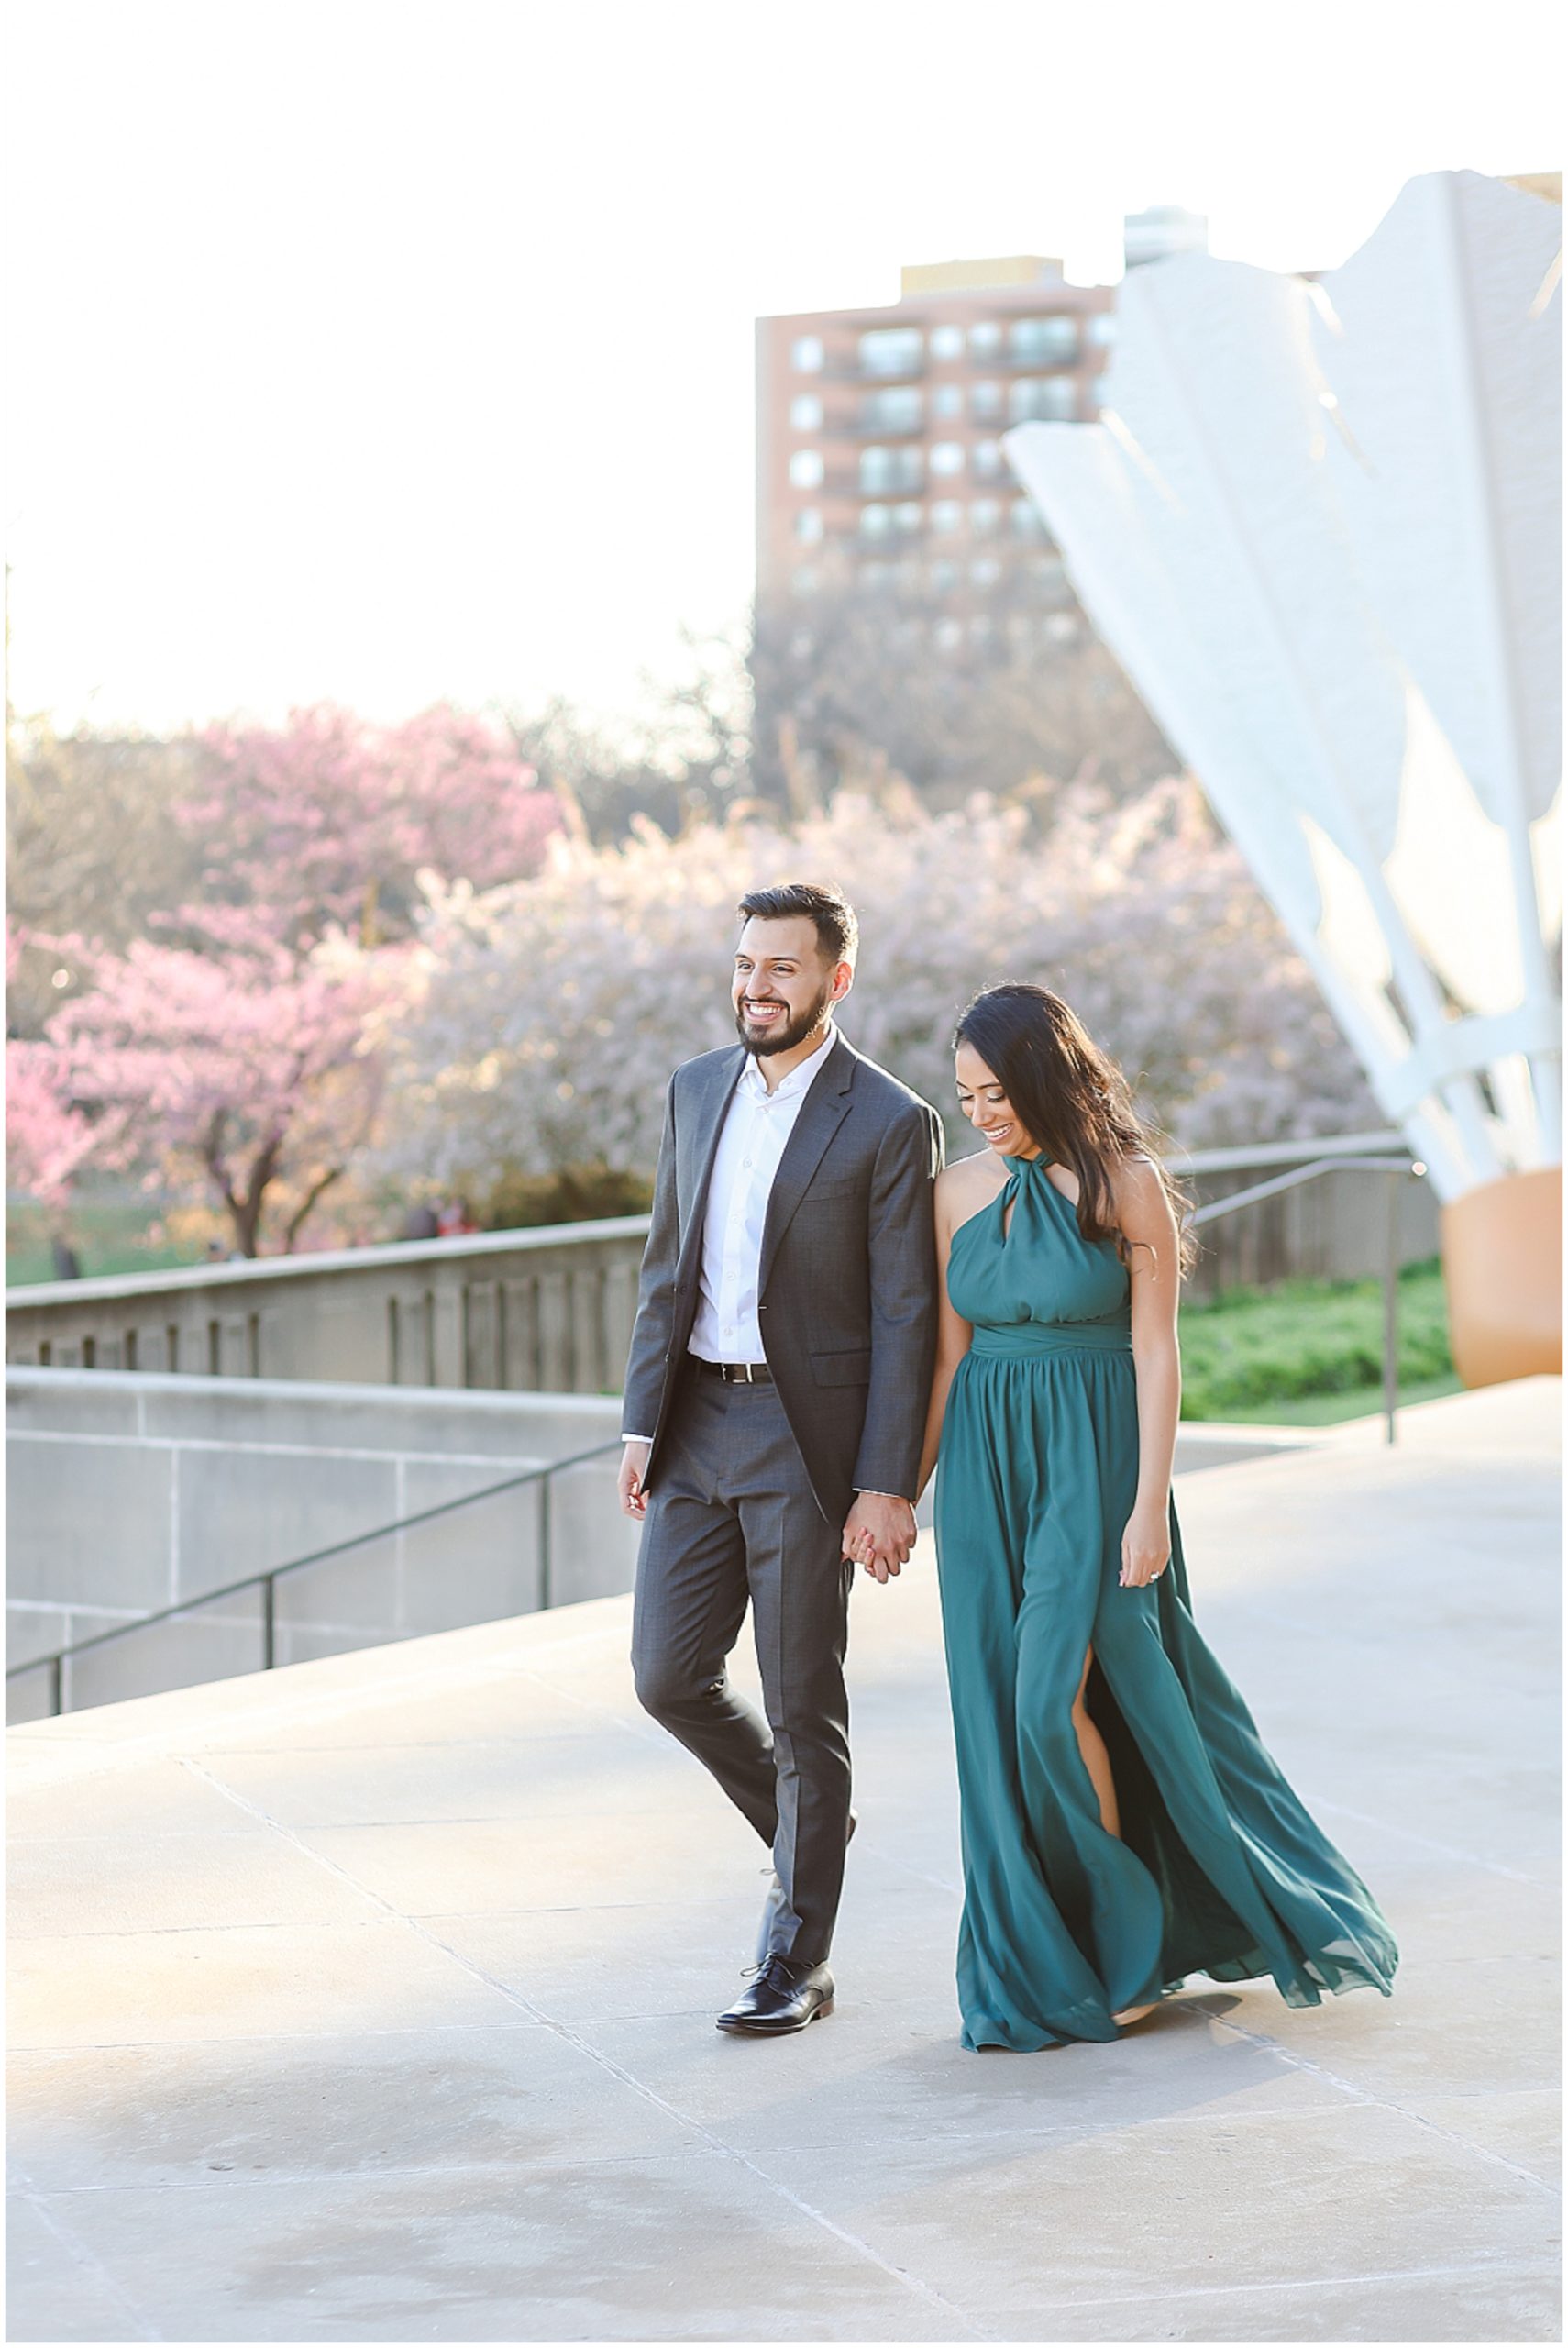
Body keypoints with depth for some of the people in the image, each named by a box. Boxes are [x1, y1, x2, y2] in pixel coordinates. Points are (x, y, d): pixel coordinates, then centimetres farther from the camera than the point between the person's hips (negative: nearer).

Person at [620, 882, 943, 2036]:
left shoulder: (891, 1122, -9)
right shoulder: (696, 1088, 9)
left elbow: (905, 1320, -10)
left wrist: (886, 1487, -14)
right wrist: (643, 1421, 8)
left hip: (806, 1435, -6)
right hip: (697, 1423, 6)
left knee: (802, 1700, 1)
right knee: (669, 1675, 5)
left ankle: (797, 1961, 12)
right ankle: (807, 1823, 32)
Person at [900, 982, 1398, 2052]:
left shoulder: (1126, 1183, -7)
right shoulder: (961, 1190, 6)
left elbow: (1157, 1353, -9)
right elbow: (949, 1355, 10)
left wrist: (1149, 1506, -14)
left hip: (1093, 1460, -5)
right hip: (988, 1467, 5)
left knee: (1054, 1699, -12)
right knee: (1003, 1711, 4)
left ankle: (1126, 1939, 7)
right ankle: (1046, 1958, 15)